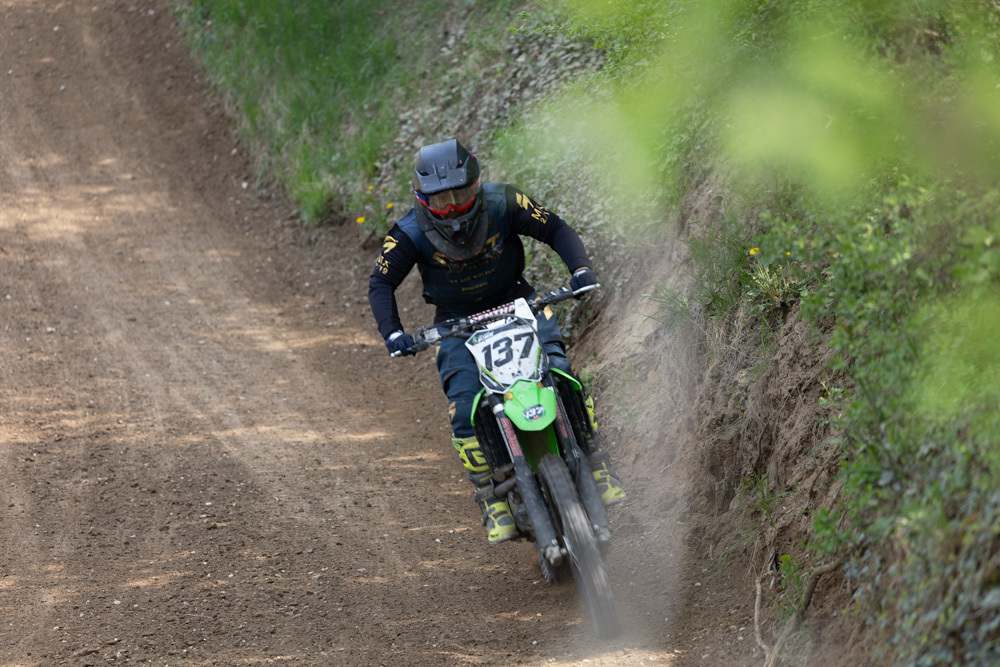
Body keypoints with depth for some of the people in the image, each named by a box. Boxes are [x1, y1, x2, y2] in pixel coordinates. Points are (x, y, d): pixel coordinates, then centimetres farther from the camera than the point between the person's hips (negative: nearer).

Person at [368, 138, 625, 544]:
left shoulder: (502, 204, -18)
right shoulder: (411, 233, -19)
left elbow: (555, 230, -9)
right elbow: (381, 283, -11)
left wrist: (580, 269, -24)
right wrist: (392, 334, -25)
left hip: (514, 303, 0)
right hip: (457, 321, 0)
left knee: (560, 373, -20)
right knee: (465, 409, -19)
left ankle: (596, 464, -8)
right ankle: (493, 501, -7)